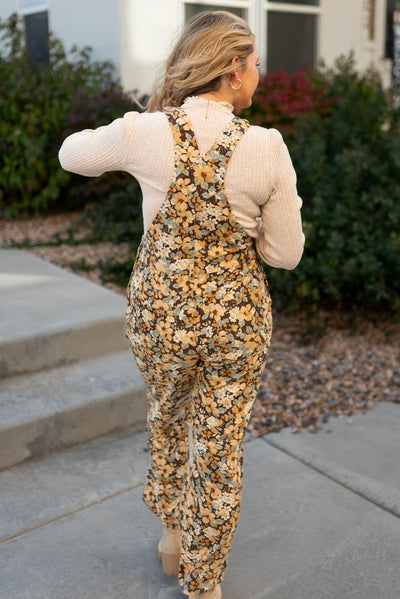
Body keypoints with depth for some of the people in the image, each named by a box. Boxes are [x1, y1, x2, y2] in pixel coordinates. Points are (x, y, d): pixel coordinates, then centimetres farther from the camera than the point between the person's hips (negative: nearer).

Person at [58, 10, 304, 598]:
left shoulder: (146, 133, -13)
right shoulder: (267, 147, -14)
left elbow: (71, 154, 7)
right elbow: (285, 253, -8)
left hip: (160, 308, 1)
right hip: (238, 314, -1)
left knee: (167, 422, 29)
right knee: (221, 450, 16)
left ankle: (172, 534, 48)